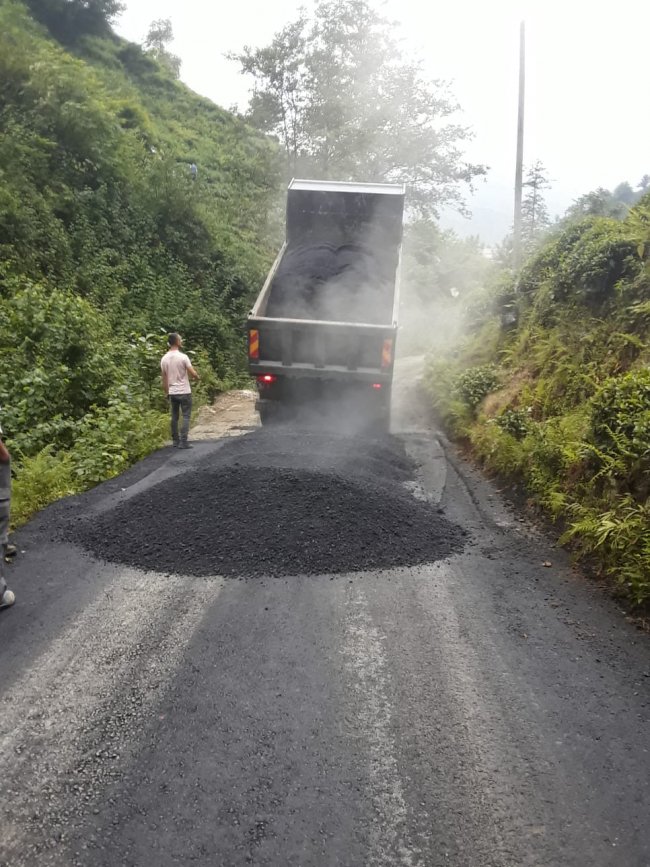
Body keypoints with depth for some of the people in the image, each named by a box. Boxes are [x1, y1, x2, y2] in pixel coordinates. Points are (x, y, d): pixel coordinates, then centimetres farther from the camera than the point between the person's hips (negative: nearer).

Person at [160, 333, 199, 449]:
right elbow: (193, 373, -14)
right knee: (186, 416, -1)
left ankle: (176, 441, 16)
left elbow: (164, 379, 8)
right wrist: (197, 377, 9)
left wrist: (166, 392, 17)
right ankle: (183, 442, -7)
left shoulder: (164, 358, 2)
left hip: (172, 392, 5)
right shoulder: (183, 357, -15)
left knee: (174, 417, 13)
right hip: (184, 392, -5)